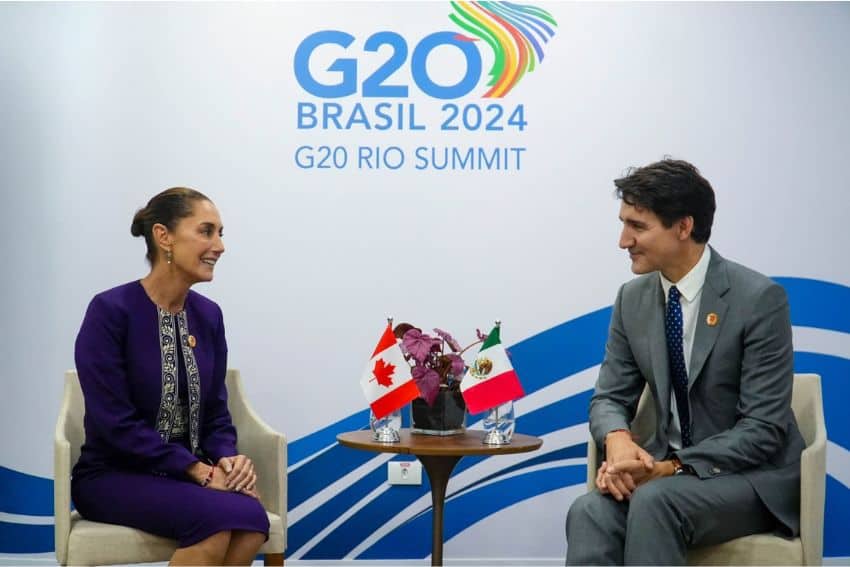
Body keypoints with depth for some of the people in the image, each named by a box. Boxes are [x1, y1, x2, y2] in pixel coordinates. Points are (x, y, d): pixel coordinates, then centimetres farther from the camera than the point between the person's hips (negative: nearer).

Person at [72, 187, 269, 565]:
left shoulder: (208, 315, 6)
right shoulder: (111, 310, -13)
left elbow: (215, 412, 9)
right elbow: (115, 423, -18)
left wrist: (228, 459, -12)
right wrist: (199, 470, -20)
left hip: (188, 474, 5)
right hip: (114, 476, -5)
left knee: (251, 519, -27)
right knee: (220, 517, -32)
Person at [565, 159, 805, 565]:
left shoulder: (759, 299, -14)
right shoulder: (633, 299, 4)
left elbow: (763, 429, -16)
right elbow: (610, 397, 8)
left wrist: (674, 467, -26)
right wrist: (618, 440, -17)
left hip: (754, 475, -4)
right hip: (668, 468, 5)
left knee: (654, 500, -35)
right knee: (590, 511, -27)